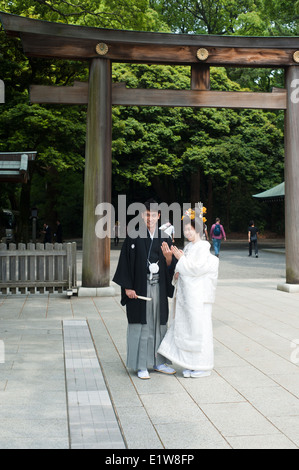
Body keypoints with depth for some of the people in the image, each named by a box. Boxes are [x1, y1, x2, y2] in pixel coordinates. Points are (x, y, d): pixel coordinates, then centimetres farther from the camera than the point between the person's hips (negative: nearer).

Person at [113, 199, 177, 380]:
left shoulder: (165, 239, 7)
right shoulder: (133, 237, -3)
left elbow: (171, 267, 6)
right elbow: (125, 262, -4)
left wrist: (168, 256, -16)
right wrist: (127, 287, -10)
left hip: (159, 288, 4)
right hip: (139, 288, -4)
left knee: (159, 324, 11)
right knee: (141, 325, 0)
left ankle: (158, 362, 23)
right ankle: (141, 365, 9)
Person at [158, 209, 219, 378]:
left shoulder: (203, 247, -9)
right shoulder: (189, 247, 14)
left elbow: (197, 269, -17)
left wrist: (181, 258, -14)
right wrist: (178, 273, 1)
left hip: (198, 295, -8)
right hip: (186, 294, 8)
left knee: (199, 328, -2)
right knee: (186, 327, 10)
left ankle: (204, 367, 8)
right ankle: (192, 364, 18)